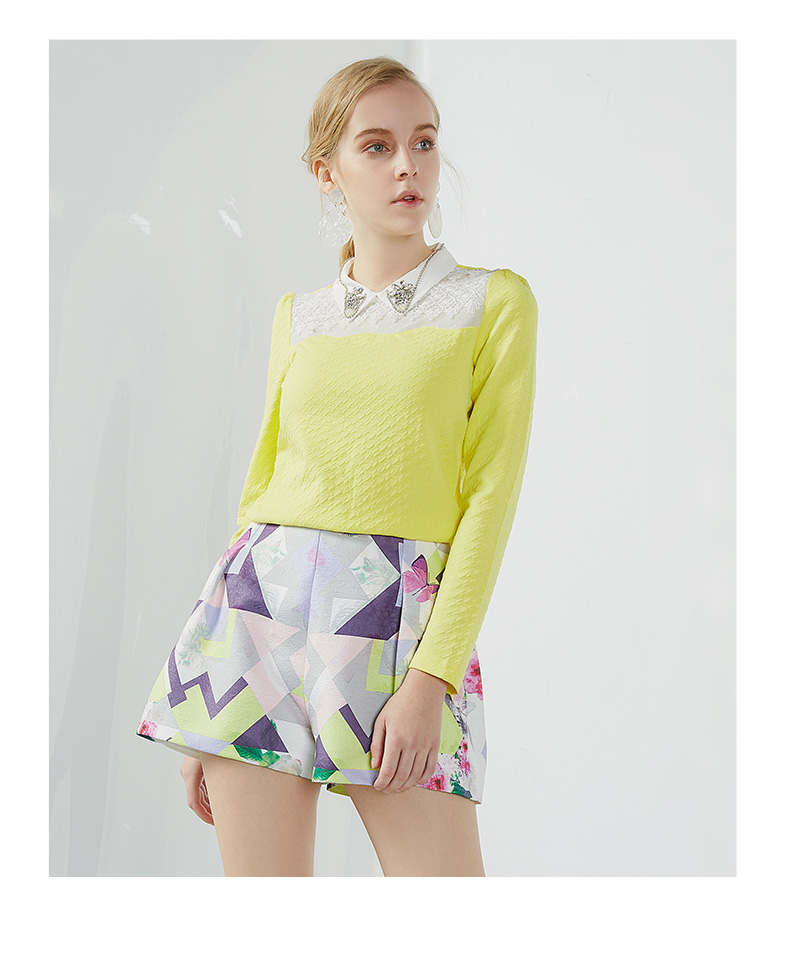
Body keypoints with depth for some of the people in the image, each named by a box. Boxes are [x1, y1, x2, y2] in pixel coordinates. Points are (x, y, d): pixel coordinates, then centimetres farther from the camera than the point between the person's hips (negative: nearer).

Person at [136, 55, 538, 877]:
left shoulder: (494, 302, 5)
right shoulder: (297, 318, 14)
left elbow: (489, 494, -3)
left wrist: (432, 677, -14)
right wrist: (200, 724, 14)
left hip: (401, 622, -3)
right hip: (262, 605, 3)